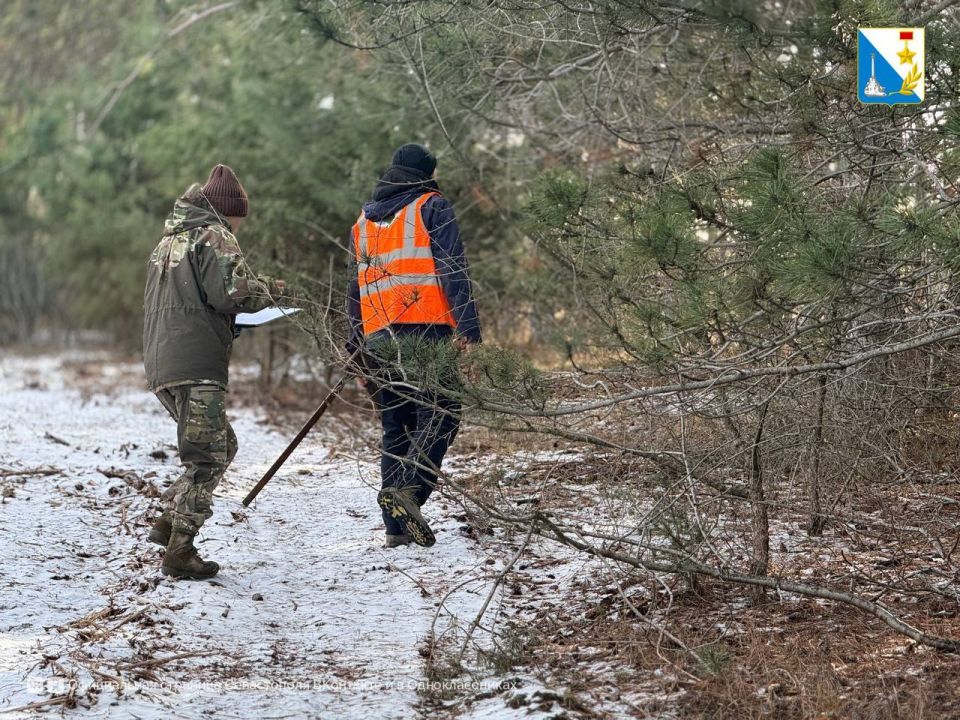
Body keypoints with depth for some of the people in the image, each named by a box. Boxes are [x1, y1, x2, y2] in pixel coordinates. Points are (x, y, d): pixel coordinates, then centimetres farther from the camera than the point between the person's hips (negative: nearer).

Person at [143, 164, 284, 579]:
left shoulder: (170, 239, 24)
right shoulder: (214, 237, -4)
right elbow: (231, 291, -17)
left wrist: (230, 322, 23)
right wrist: (268, 291, 2)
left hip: (161, 364, 9)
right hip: (197, 365, -9)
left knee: (222, 447, 18)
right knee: (208, 457, -4)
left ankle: (169, 522, 11)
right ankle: (180, 551, -7)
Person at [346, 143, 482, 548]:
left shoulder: (363, 221, 22)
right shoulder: (432, 207, 3)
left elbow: (355, 288, 21)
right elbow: (452, 270, -8)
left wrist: (356, 348, 22)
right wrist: (467, 326, -13)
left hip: (378, 339, 6)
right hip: (425, 332, -6)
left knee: (395, 428, 9)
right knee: (438, 416, -5)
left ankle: (398, 527, 4)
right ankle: (408, 489, -28)